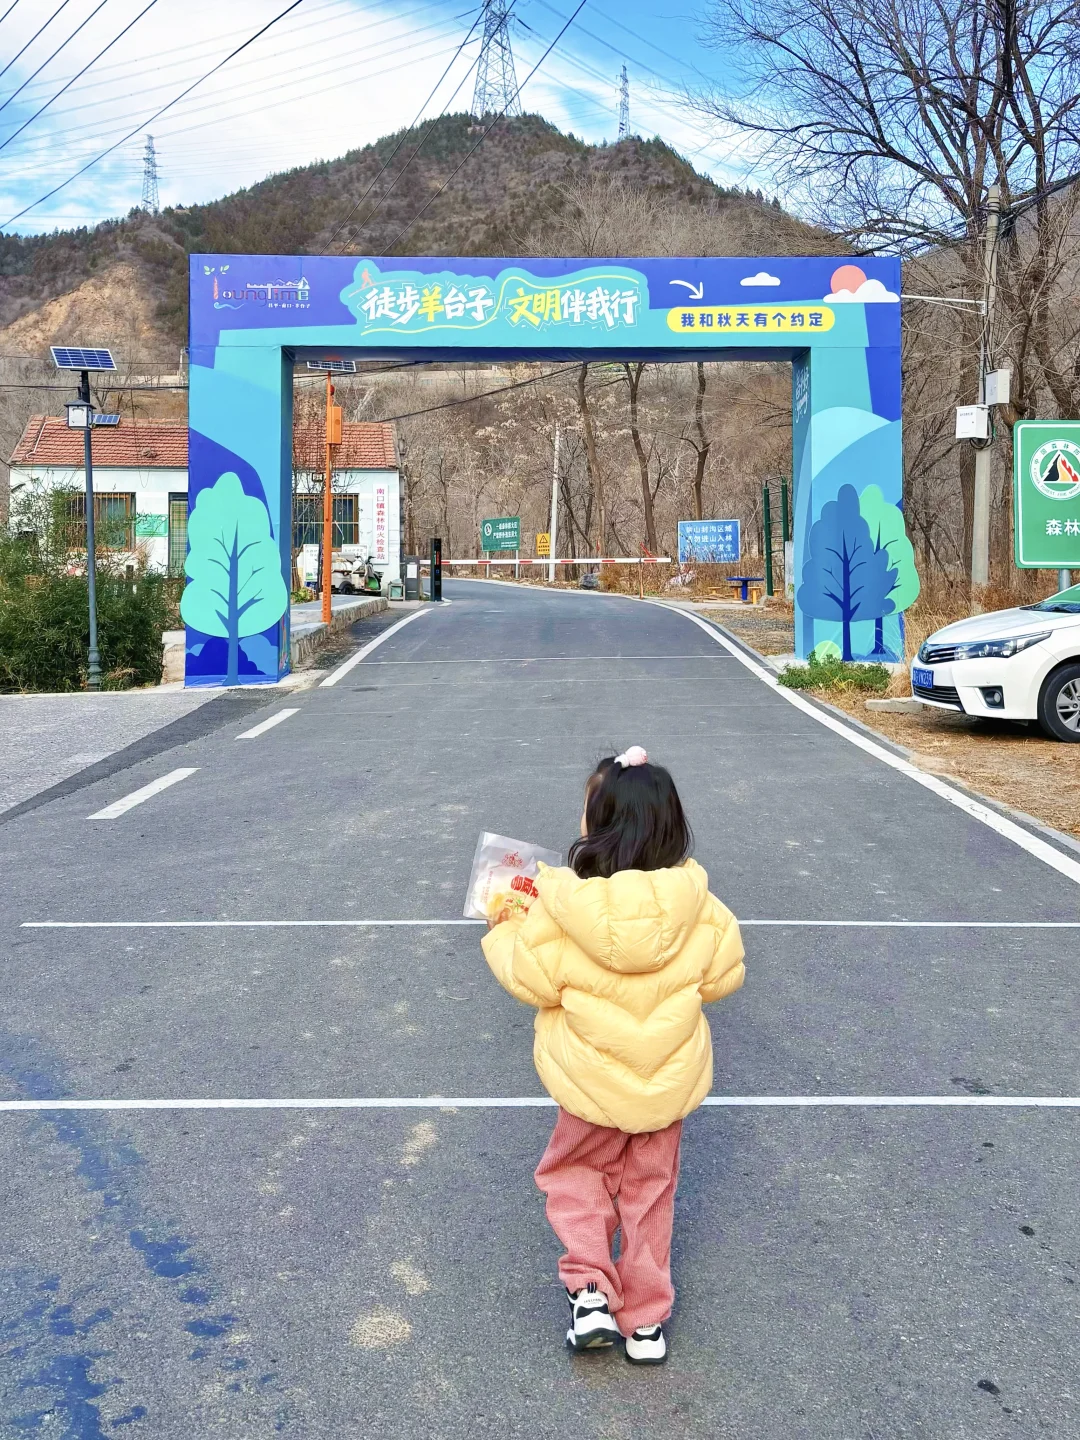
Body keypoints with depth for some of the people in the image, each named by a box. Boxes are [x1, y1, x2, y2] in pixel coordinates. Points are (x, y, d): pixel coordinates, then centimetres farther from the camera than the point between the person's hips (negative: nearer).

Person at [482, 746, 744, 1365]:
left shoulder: (564, 903, -22)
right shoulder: (697, 904, -15)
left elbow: (534, 982, -12)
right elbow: (723, 976, -2)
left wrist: (503, 935, 4)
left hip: (592, 1078, -2)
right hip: (670, 1080, 2)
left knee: (576, 1171, 24)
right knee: (651, 1188, 20)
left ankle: (591, 1290, 9)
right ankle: (646, 1322, 29)